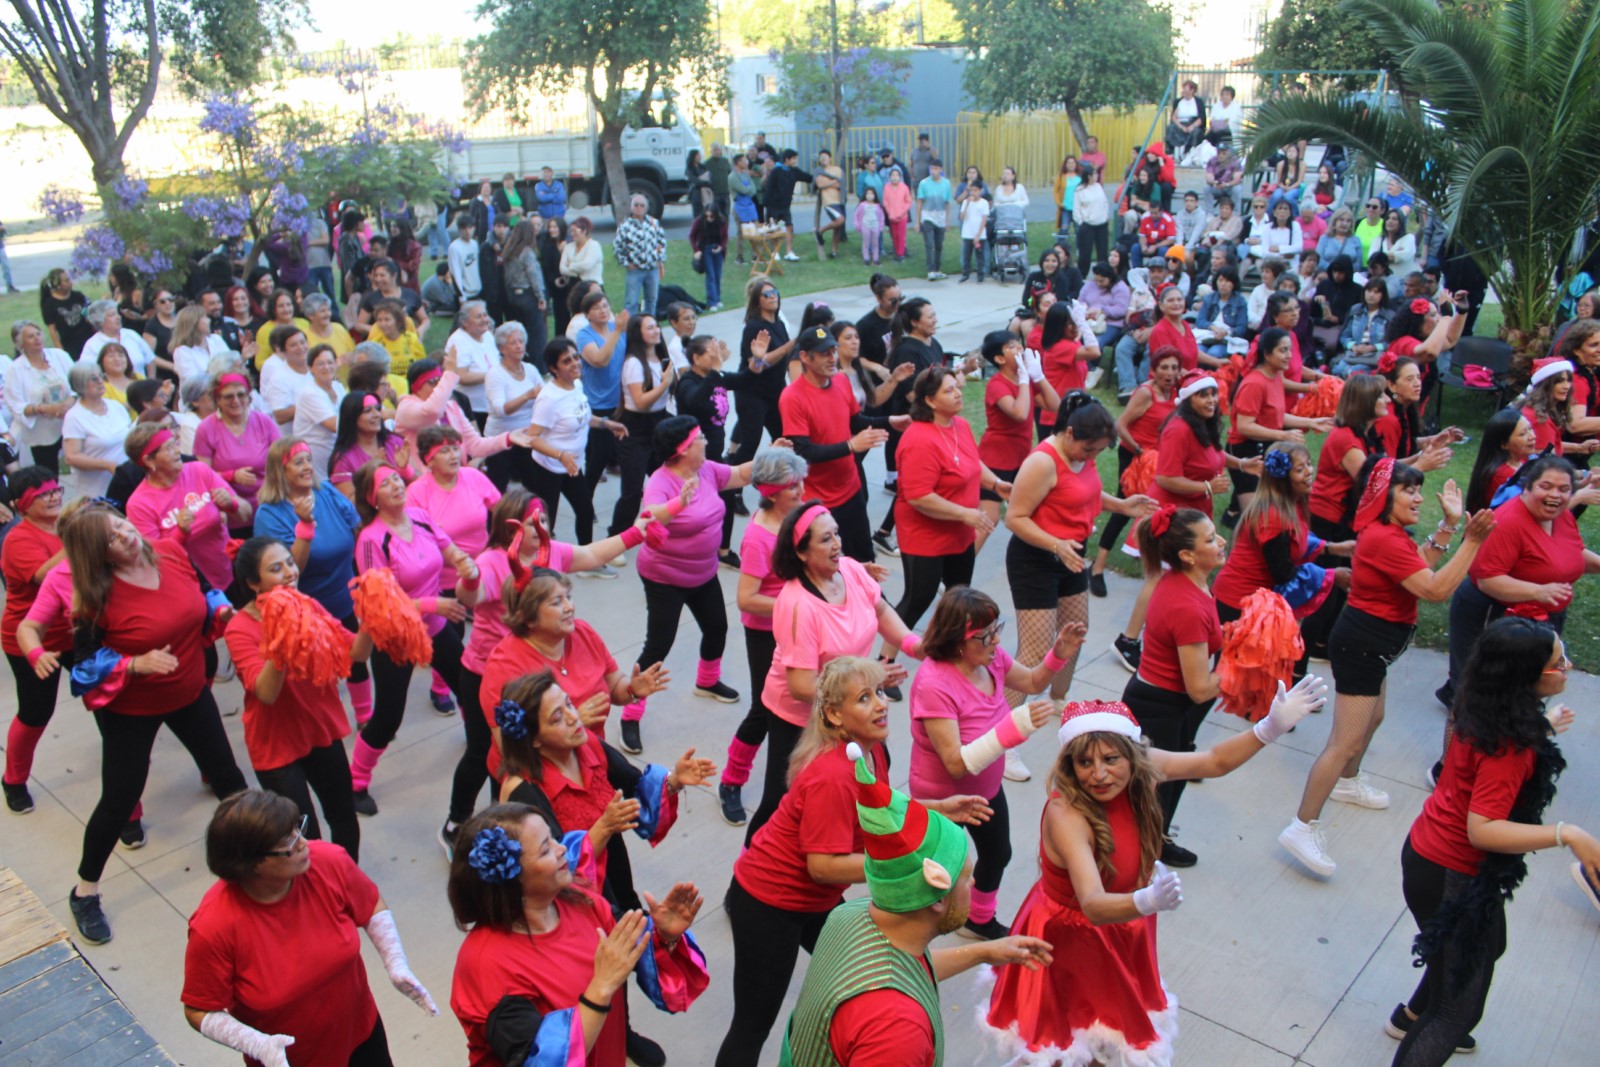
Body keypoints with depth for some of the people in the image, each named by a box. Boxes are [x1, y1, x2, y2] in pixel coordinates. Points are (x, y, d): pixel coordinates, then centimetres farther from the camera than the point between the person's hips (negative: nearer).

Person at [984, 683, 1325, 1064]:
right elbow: (1093, 907, -45)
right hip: (1071, 938, -6)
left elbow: (1215, 762, -8)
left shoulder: (1140, 764, -20)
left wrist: (1271, 727, -20)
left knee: (1117, 1032, 28)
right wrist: (1149, 900, -63)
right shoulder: (1066, 815, -37)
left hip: (1123, 929, 6)